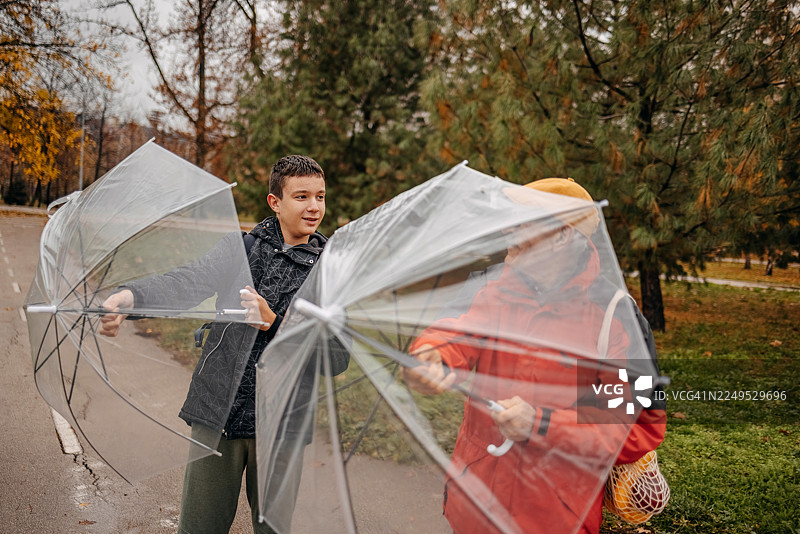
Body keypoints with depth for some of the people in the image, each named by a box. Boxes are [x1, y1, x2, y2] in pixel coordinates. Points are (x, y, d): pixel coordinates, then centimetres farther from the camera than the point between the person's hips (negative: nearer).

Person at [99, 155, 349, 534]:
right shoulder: (241, 247, 3)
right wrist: (133, 294, -35)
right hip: (218, 415, 0)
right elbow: (190, 279, -14)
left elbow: (337, 358, -4)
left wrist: (274, 323, -16)